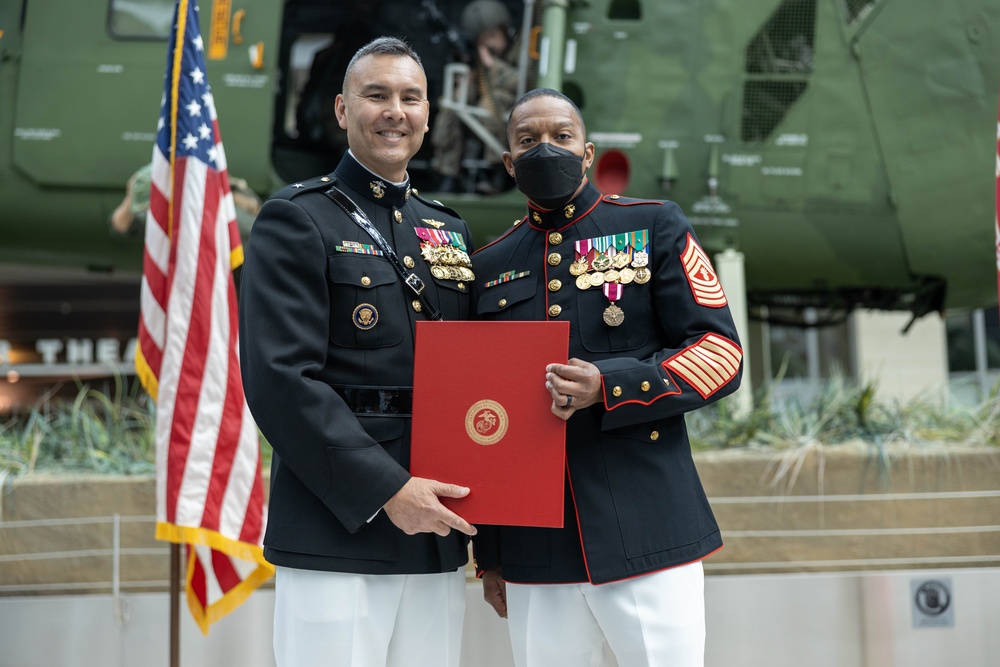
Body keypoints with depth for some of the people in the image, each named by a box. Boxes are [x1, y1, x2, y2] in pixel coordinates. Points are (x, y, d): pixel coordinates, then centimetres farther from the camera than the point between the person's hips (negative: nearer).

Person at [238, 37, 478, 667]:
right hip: (337, 537, -5)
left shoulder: (452, 230, 16)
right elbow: (279, 378, -12)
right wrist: (386, 489, -16)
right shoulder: (296, 220, -2)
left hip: (438, 536, 6)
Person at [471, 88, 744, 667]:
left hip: (647, 531, -2)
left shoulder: (657, 228, 5)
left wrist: (610, 386, -18)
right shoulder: (491, 266, 13)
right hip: (533, 548, 3)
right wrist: (488, 553, 14)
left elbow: (721, 355, -2)